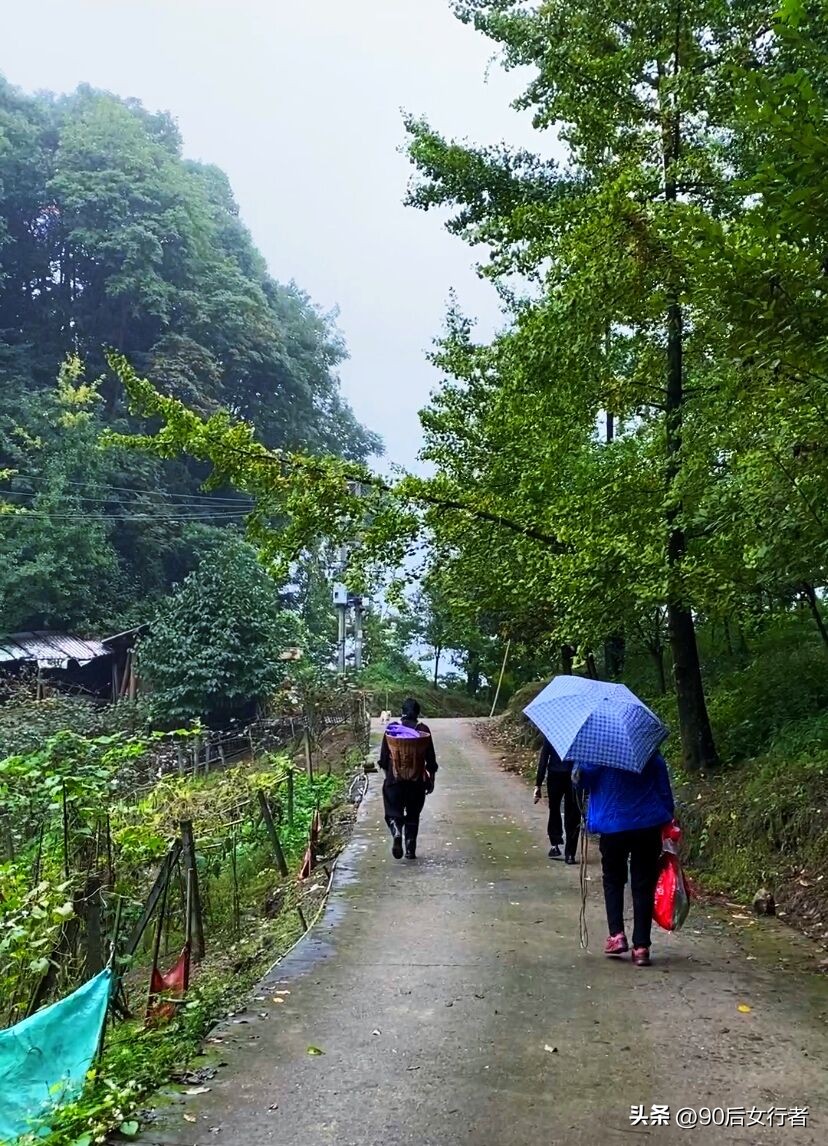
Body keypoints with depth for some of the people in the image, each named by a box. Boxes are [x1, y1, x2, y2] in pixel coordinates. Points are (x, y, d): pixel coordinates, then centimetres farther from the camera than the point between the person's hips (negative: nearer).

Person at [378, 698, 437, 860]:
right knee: (413, 814, 13)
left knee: (393, 812, 7)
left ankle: (396, 833, -23)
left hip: (395, 778, 0)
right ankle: (410, 850, 11)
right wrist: (431, 780, 8)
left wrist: (387, 774, 16)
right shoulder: (423, 729, -3)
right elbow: (430, 758, -1)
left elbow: (384, 756, 3)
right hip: (417, 779, 0)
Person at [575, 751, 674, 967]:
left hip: (612, 827, -1)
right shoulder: (652, 754, 4)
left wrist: (578, 776, 12)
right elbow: (664, 791, 5)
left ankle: (617, 934, 3)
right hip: (648, 827, 1)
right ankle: (641, 947, 3)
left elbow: (583, 780, -8)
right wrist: (668, 820, 11)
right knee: (643, 886, 5)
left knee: (613, 881, 17)